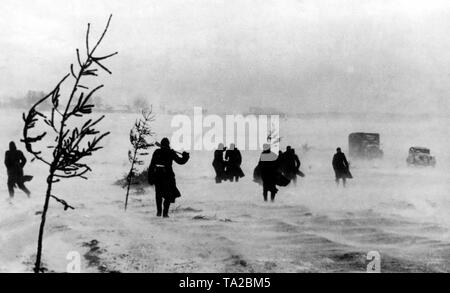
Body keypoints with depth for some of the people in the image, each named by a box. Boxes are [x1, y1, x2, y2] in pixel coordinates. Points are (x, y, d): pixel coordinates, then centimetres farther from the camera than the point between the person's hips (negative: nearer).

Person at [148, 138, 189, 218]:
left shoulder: (157, 152, 3)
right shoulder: (171, 153, -3)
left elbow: (152, 165, 1)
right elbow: (180, 161, 3)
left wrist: (150, 177, 4)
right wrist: (185, 156, 21)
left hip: (157, 175, 2)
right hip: (167, 176, -2)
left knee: (158, 194, 18)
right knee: (169, 194, 8)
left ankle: (159, 211, 17)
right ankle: (165, 212, -1)